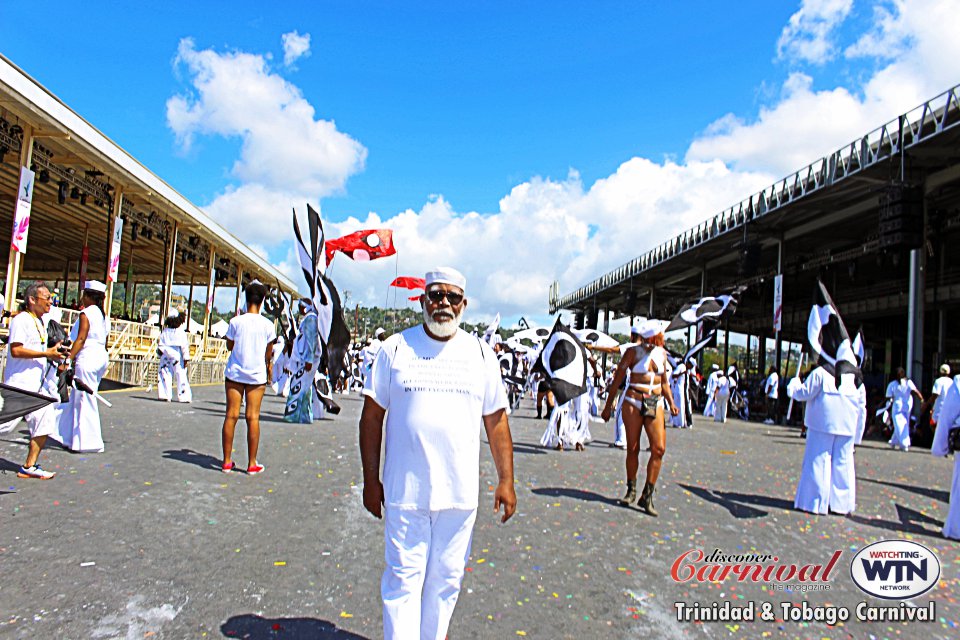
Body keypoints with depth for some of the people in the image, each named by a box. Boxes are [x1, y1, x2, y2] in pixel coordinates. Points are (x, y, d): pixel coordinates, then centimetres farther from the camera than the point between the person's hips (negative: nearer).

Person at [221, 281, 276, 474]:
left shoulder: (236, 322, -4)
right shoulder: (267, 325, -5)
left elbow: (229, 346, 6)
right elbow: (269, 353, 5)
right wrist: (268, 365, 24)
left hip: (234, 373, 1)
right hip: (257, 375, -1)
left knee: (231, 415, 5)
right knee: (253, 417, 1)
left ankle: (227, 461, 9)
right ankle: (252, 463, 6)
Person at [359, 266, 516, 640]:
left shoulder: (481, 354, 6)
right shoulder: (396, 348, 1)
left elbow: (496, 422, 8)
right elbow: (371, 417, 2)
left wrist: (506, 481, 3)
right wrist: (371, 481, -1)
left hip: (459, 493, 2)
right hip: (404, 490, -1)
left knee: (446, 580, 13)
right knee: (403, 578, 5)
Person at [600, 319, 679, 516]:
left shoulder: (662, 353, 10)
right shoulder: (633, 352, -4)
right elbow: (617, 380, -1)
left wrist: (671, 403, 6)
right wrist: (608, 406, -2)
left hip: (655, 404, 4)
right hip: (634, 402, -4)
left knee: (659, 448, -8)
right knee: (633, 448, 0)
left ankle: (647, 496, 0)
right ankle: (631, 490, 18)